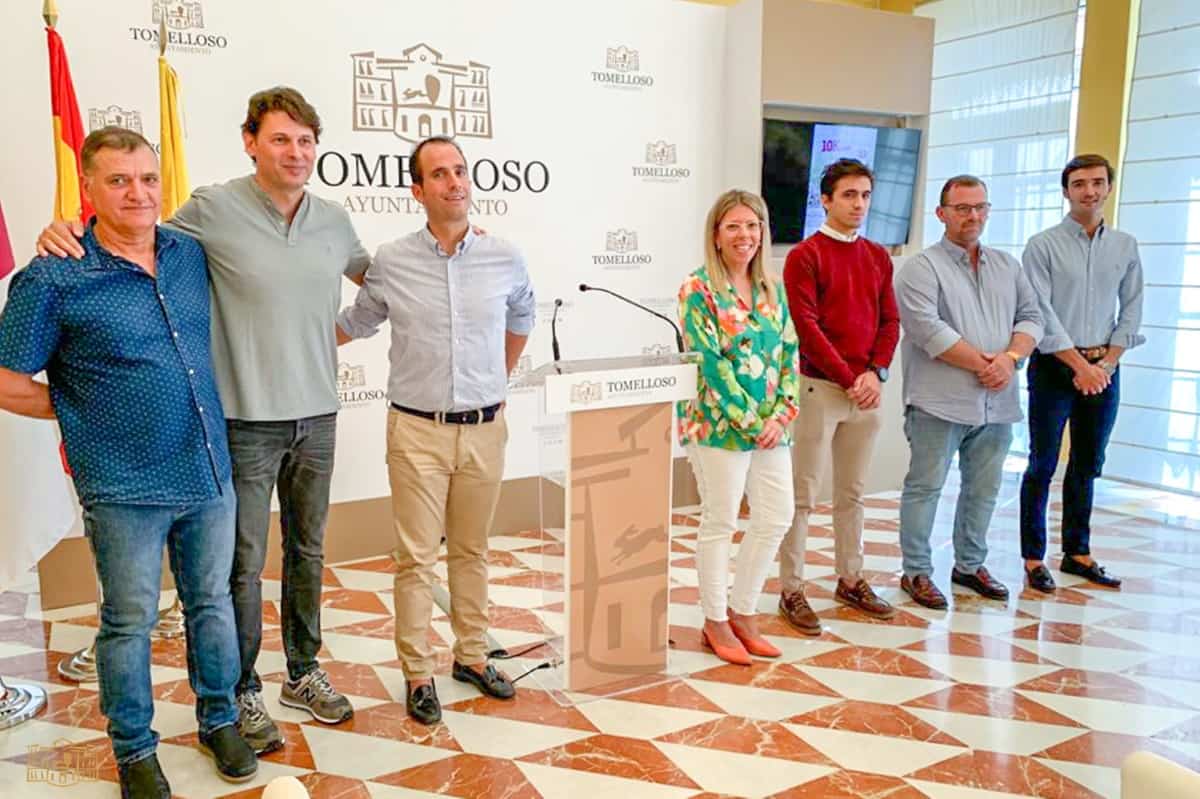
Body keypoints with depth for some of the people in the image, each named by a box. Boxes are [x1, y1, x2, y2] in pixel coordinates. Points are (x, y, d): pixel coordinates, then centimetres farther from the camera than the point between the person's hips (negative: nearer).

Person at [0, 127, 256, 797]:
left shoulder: (190, 253, 3)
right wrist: (84, 412, -3)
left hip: (210, 472, 5)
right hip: (126, 489, -4)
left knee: (213, 603, 17)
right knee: (130, 622, 10)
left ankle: (220, 720, 37)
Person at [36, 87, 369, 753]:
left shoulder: (334, 219, 6)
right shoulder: (213, 209, -9)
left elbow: (372, 273, 25)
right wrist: (64, 235, -13)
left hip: (317, 416, 5)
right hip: (247, 419, -4)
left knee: (307, 553, 18)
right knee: (244, 565, 5)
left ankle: (304, 673, 36)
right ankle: (242, 694, 25)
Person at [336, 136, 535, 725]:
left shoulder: (505, 259, 0)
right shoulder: (390, 262, -4)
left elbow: (520, 320, 20)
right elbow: (353, 324, 14)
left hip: (484, 429, 2)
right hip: (417, 430, -2)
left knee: (471, 551, 15)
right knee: (416, 557, 3)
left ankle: (472, 655, 31)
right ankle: (417, 673, 17)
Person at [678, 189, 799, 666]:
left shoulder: (772, 287, 10)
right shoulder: (698, 289, -9)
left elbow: (789, 352, 8)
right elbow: (709, 361, -15)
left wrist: (782, 413, -4)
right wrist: (748, 420, -16)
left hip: (771, 424, 7)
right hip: (718, 423, -6)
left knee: (777, 517, 9)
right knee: (720, 523, 3)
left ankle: (742, 613, 26)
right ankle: (716, 623, 19)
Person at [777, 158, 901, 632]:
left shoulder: (878, 256, 13)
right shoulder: (805, 255, -5)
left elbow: (890, 321, 11)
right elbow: (807, 327, -12)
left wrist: (876, 372, -4)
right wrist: (849, 378, -13)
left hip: (868, 389, 6)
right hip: (820, 387, -6)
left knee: (853, 492, 14)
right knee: (803, 495, -1)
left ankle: (851, 580, 26)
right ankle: (791, 591, 7)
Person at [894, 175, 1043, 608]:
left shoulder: (1008, 266, 17)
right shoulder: (922, 268, -4)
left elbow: (1031, 317, 12)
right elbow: (928, 329, -15)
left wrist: (1010, 357, -8)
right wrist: (982, 364, -13)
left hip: (997, 402, 6)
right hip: (939, 401, -6)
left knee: (983, 488, 14)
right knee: (925, 486, 0)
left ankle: (970, 564, 30)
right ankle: (916, 571, 11)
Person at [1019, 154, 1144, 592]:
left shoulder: (1125, 246, 8)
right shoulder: (1043, 245, -4)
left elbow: (1131, 312, 8)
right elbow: (1042, 314, -10)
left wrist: (1106, 364, -5)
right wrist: (1080, 365, -13)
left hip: (1104, 368, 4)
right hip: (1055, 366, -4)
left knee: (1087, 465, 12)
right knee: (1042, 465, 0)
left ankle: (1077, 552, 24)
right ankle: (1033, 556, 9)